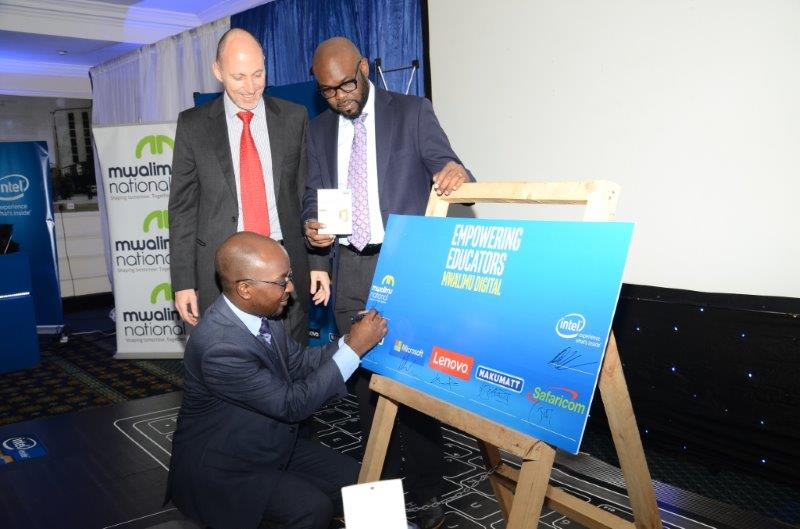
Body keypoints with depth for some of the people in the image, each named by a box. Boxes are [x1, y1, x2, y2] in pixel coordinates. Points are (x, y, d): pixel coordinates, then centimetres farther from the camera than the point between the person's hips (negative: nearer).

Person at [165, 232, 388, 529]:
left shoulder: (262, 311, -7)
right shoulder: (220, 347, -33)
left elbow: (297, 362, 6)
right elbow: (292, 404, -26)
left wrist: (351, 341, -8)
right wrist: (353, 348, -24)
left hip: (270, 444, 8)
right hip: (219, 469, -8)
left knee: (353, 479, 2)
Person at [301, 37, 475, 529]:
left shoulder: (412, 111, 1)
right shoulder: (320, 130, 13)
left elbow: (444, 170, -4)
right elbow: (313, 197, 17)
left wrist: (456, 173, -28)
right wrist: (314, 240, -3)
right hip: (352, 269, 4)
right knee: (367, 378, 9)